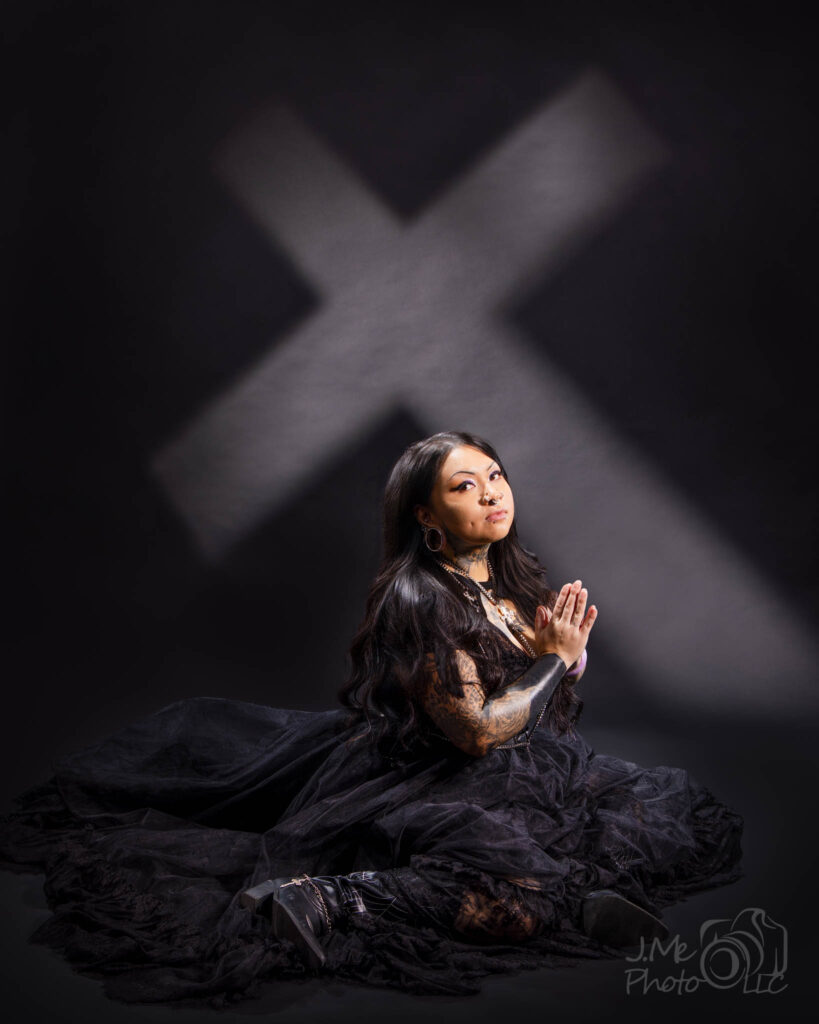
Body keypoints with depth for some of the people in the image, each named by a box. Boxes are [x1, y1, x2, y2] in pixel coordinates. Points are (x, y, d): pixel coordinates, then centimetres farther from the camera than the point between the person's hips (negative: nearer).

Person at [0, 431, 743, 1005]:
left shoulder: (518, 581, 7)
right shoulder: (419, 599, -18)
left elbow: (554, 712, 17)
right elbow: (478, 730, -19)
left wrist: (572, 647, -4)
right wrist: (556, 658, -8)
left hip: (525, 773, 9)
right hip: (428, 788, -9)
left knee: (669, 812, 6)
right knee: (524, 893, -34)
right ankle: (316, 901, -27)